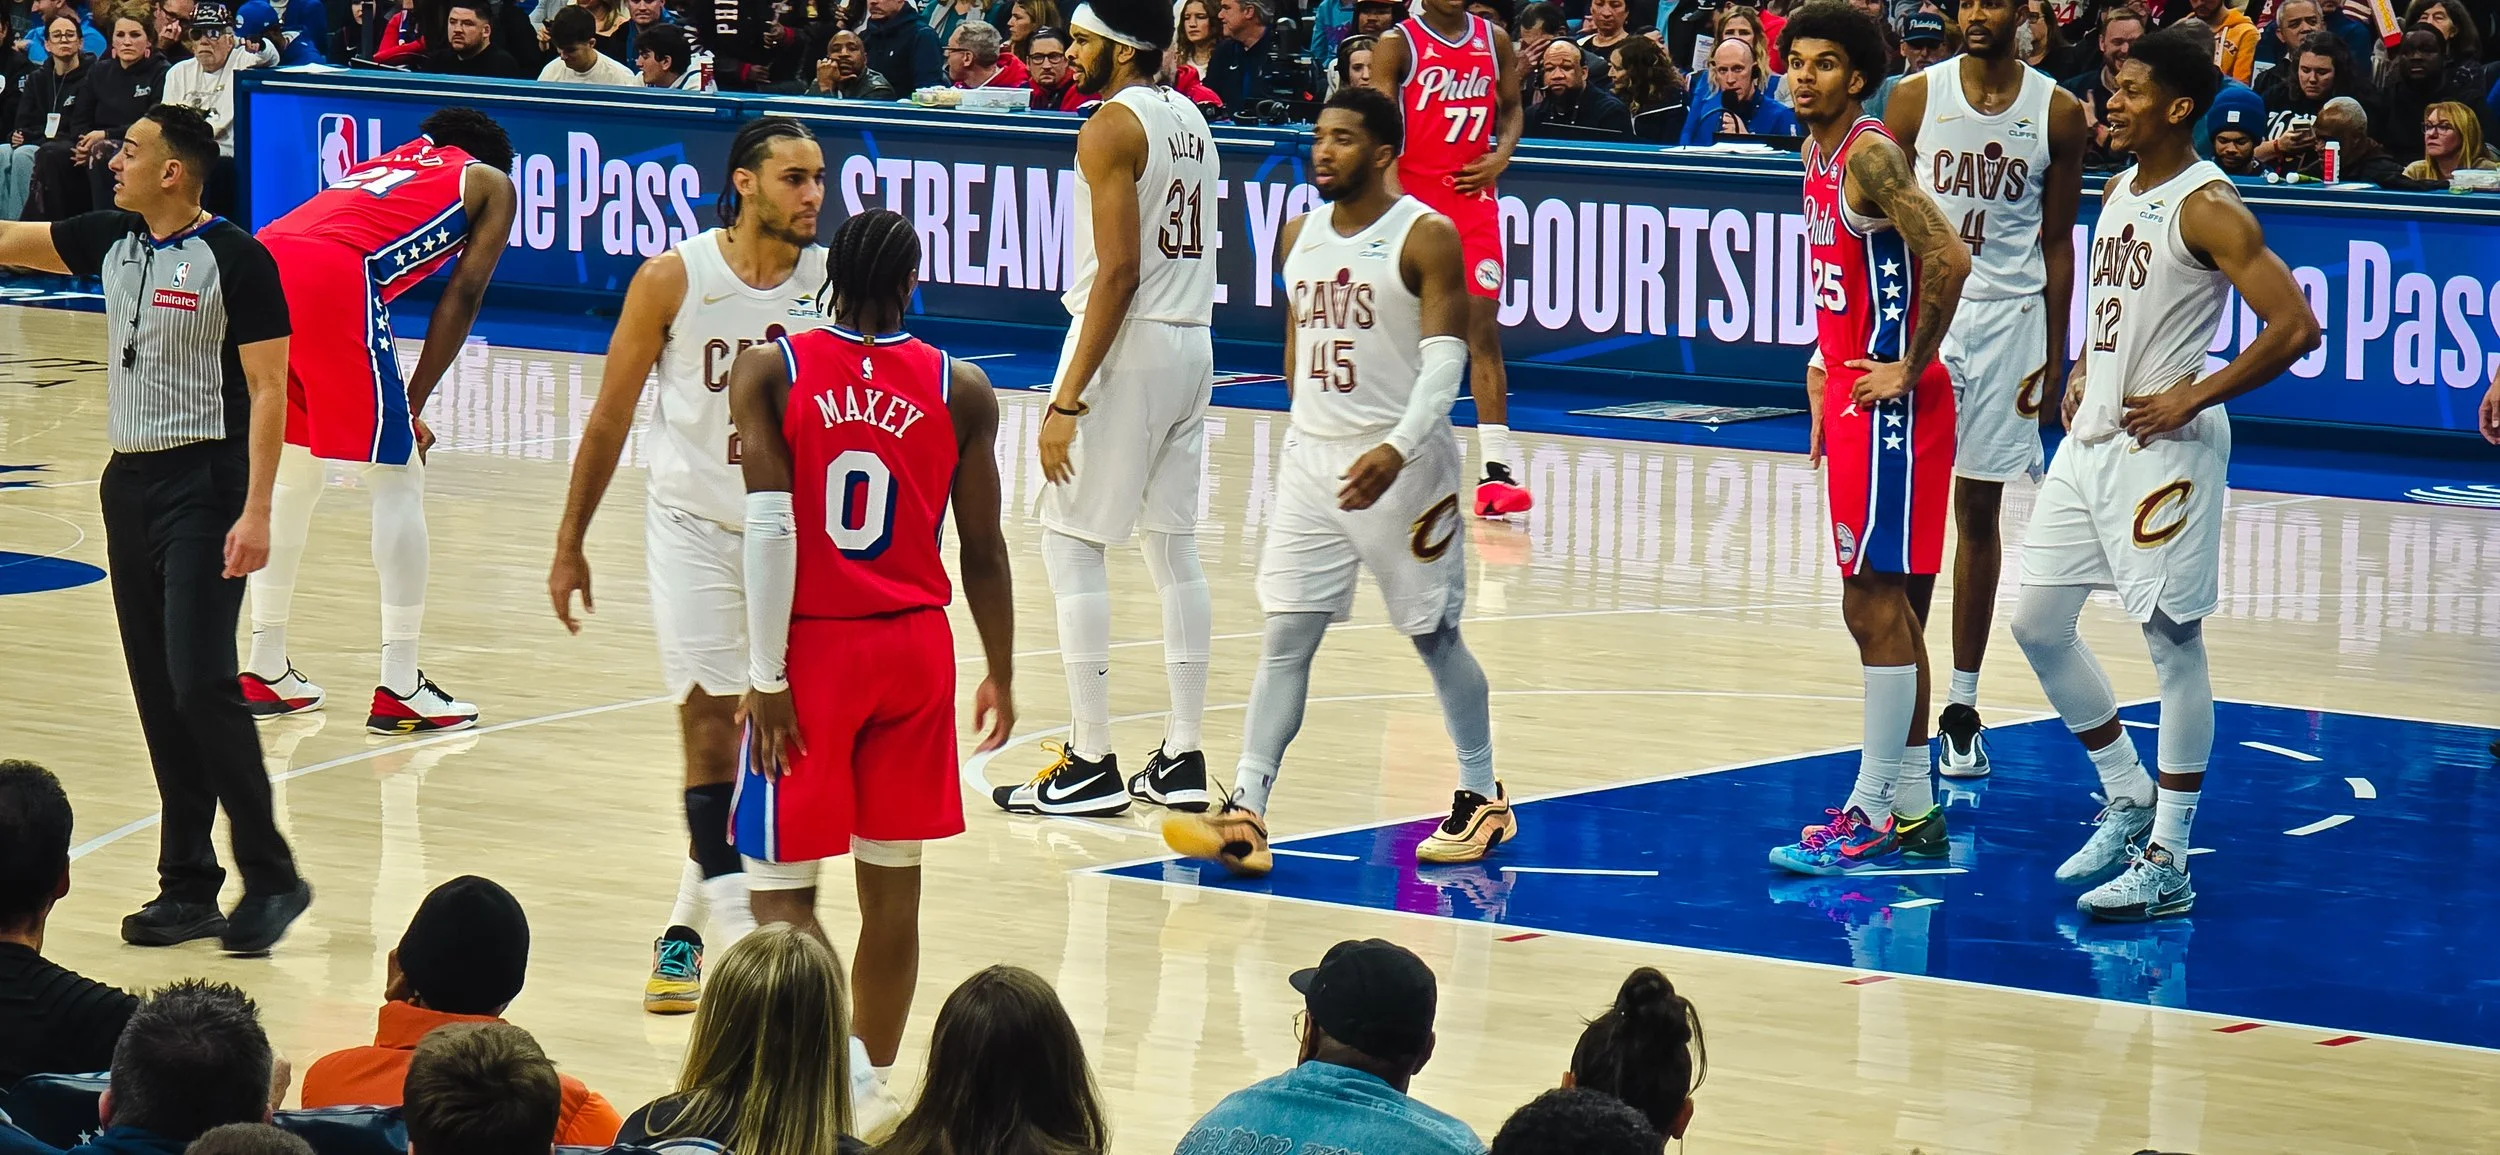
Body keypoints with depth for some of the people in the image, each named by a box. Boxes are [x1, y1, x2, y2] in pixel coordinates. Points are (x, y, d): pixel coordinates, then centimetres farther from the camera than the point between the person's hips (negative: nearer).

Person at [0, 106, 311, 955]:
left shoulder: (235, 259, -11)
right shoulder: (111, 242, 8)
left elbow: (268, 390, -13)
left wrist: (256, 511, -19)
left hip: (204, 486, -7)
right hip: (129, 480, 7)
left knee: (200, 683, -13)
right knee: (158, 697, 7)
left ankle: (270, 876, -3)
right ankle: (189, 886, 12)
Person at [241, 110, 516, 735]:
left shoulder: (388, 162, 38)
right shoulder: (490, 182, 22)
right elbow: (462, 296, 11)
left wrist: (399, 408, 31)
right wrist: (413, 407, 11)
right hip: (333, 278, -6)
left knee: (290, 477, 22)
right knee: (397, 479, 5)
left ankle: (264, 672, 26)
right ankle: (399, 689, 3)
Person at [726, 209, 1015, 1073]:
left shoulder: (770, 372, -7)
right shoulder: (960, 390, -1)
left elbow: (769, 531, -14)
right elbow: (983, 552, 3)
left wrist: (766, 677, -11)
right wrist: (1000, 676, 15)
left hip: (813, 647, -3)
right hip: (915, 647, 3)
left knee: (781, 886, 1)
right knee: (892, 884, 12)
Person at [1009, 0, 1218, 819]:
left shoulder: (1112, 126, -13)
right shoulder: (1192, 121, 14)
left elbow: (1118, 272, -20)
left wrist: (1068, 399, -20)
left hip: (1129, 348, -9)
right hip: (1192, 343, 9)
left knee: (1070, 545, -1)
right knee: (1173, 546, 12)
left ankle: (1089, 766, -2)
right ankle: (1182, 760, 13)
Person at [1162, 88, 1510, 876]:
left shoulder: (1426, 238, -11)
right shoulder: (1300, 236, 9)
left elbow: (1444, 359, -18)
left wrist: (1399, 448, -31)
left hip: (1401, 464, -5)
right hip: (1312, 458, 5)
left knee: (1435, 634, 6)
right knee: (1284, 638, -4)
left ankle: (1482, 798, 23)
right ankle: (1244, 818, -10)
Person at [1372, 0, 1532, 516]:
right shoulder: (1398, 43, -6)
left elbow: (1512, 109, 18)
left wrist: (1500, 156, -2)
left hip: (1473, 197, 2)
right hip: (1412, 198, -2)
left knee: (1483, 327, -6)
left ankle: (1497, 469, -10)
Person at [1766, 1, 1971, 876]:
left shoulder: (1871, 155, -16)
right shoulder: (1819, 156, 13)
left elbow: (1948, 259, -25)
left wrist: (1908, 369, -17)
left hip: (1891, 405, -10)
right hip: (1852, 397, 10)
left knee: (1875, 605, -8)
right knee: (1880, 603, 13)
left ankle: (1872, 815, -5)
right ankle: (1912, 800, 20)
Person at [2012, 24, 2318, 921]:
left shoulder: (2207, 208, -14)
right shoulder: (2119, 193, 11)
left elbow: (2295, 324, -21)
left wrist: (2193, 399, -17)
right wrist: (2081, 376, 11)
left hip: (2162, 446, -9)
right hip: (2093, 437, 9)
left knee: (2172, 640, -4)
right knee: (2037, 621, 9)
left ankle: (2167, 864, 0)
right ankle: (2128, 798, 24)